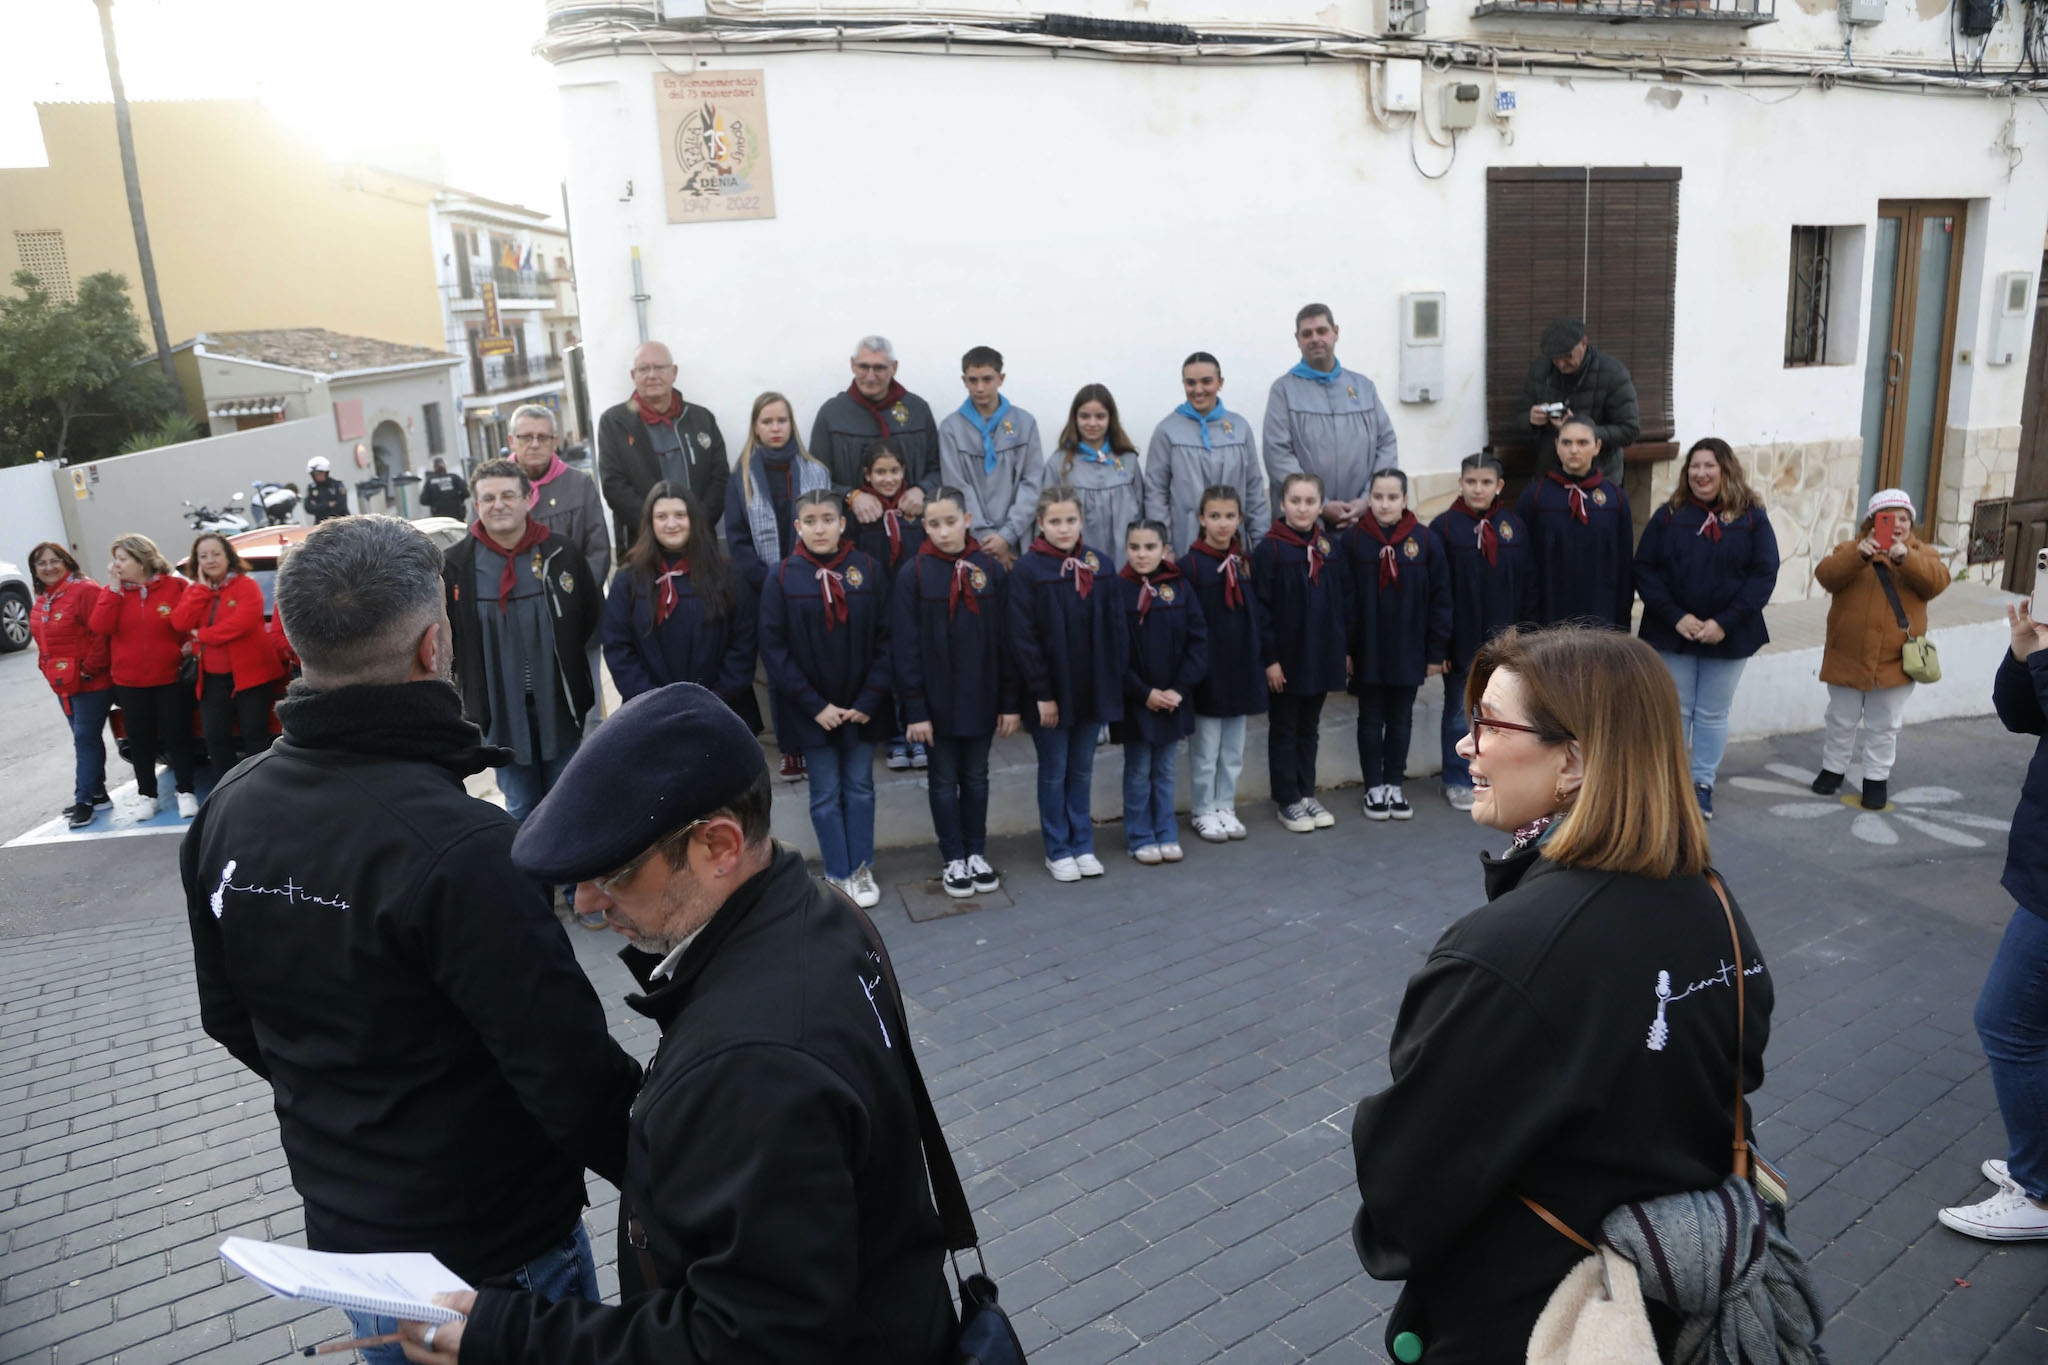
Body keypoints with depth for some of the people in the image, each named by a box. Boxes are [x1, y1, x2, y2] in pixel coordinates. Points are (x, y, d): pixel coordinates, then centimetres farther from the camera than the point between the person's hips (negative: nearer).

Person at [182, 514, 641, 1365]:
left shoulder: (224, 814, -6)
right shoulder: (461, 847, -31)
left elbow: (229, 1018, 7)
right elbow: (572, 1074, -28)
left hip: (339, 1222, 7)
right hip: (492, 1242, -6)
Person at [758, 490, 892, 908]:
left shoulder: (867, 570, -5)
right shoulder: (782, 579, -7)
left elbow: (885, 639, -4)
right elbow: (774, 649, -7)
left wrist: (870, 700, -10)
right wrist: (815, 706, -11)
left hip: (862, 708, 1)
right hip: (813, 711, -1)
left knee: (860, 788, 12)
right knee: (826, 794, 8)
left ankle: (862, 868, 24)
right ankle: (838, 874, 21)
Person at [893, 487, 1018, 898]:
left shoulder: (992, 569, -2)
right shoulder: (914, 574, -8)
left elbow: (1006, 640, 0)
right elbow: (904, 647, -8)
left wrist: (1010, 702, -1)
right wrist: (914, 709, -12)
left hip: (981, 698, 2)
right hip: (937, 700, -2)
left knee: (976, 777, 14)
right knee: (944, 780, 10)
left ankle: (976, 854, 28)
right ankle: (952, 860, 23)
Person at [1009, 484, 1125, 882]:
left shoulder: (1097, 563, 2)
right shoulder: (1028, 568, -10)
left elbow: (1113, 628, 6)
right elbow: (1022, 637, -12)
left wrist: (1115, 682, 1)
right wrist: (1040, 692, -14)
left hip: (1093, 687, 4)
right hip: (1050, 691, -3)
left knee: (1082, 770, 14)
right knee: (1054, 771, 8)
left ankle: (1083, 846, 26)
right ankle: (1057, 851, 20)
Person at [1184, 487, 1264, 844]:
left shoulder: (1245, 562, 7)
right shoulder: (1190, 564, -10)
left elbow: (1256, 613, 11)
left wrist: (1258, 660, 7)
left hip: (1240, 667, 5)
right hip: (1207, 670, -5)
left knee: (1233, 749, 13)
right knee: (1205, 750, 5)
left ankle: (1225, 807, 25)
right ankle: (1204, 811, 18)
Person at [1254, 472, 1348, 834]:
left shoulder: (1327, 548, 6)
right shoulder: (1269, 550, -11)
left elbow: (1340, 602, 11)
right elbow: (1260, 608, -13)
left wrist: (1340, 650, 7)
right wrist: (1269, 658, -15)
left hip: (1321, 657, 5)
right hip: (1285, 658, -5)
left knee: (1309, 728, 15)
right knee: (1284, 730, 7)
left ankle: (1307, 794, 26)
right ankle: (1288, 802, 15)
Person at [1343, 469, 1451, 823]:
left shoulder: (1425, 540, -5)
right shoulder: (1354, 540, -7)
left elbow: (1440, 598, -1)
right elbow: (1344, 598, -4)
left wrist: (1436, 651, -2)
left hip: (1408, 651, 1)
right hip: (1368, 651, -1)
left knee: (1400, 721, 13)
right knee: (1371, 721, 10)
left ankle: (1394, 786, 26)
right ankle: (1374, 789, 22)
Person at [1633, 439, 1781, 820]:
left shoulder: (1751, 517, -2)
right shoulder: (1669, 515, 0)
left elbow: (1764, 573, -6)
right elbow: (1644, 569, -4)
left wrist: (1725, 622, -16)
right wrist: (1675, 616, -16)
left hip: (1728, 636, 0)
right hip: (1672, 633, 0)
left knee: (1713, 714, 9)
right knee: (1675, 710, 8)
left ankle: (1702, 784, 20)